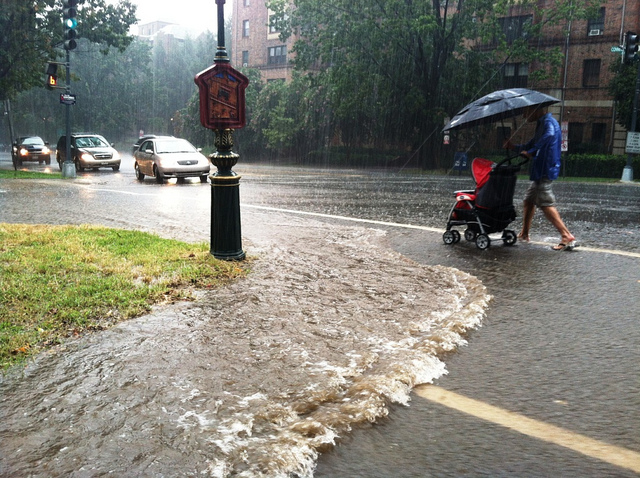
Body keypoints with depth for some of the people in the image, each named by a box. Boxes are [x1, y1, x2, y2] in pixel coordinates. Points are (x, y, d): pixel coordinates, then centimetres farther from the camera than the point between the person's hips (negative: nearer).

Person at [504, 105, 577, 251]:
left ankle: (567, 237, -16)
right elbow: (532, 144, 27)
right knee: (528, 200, 18)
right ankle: (524, 234, 29)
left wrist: (531, 151, -20)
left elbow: (549, 135, -29)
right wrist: (514, 147, 13)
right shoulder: (541, 123, 21)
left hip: (545, 170, -11)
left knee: (546, 204, -14)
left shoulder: (548, 122, -11)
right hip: (540, 170, 11)